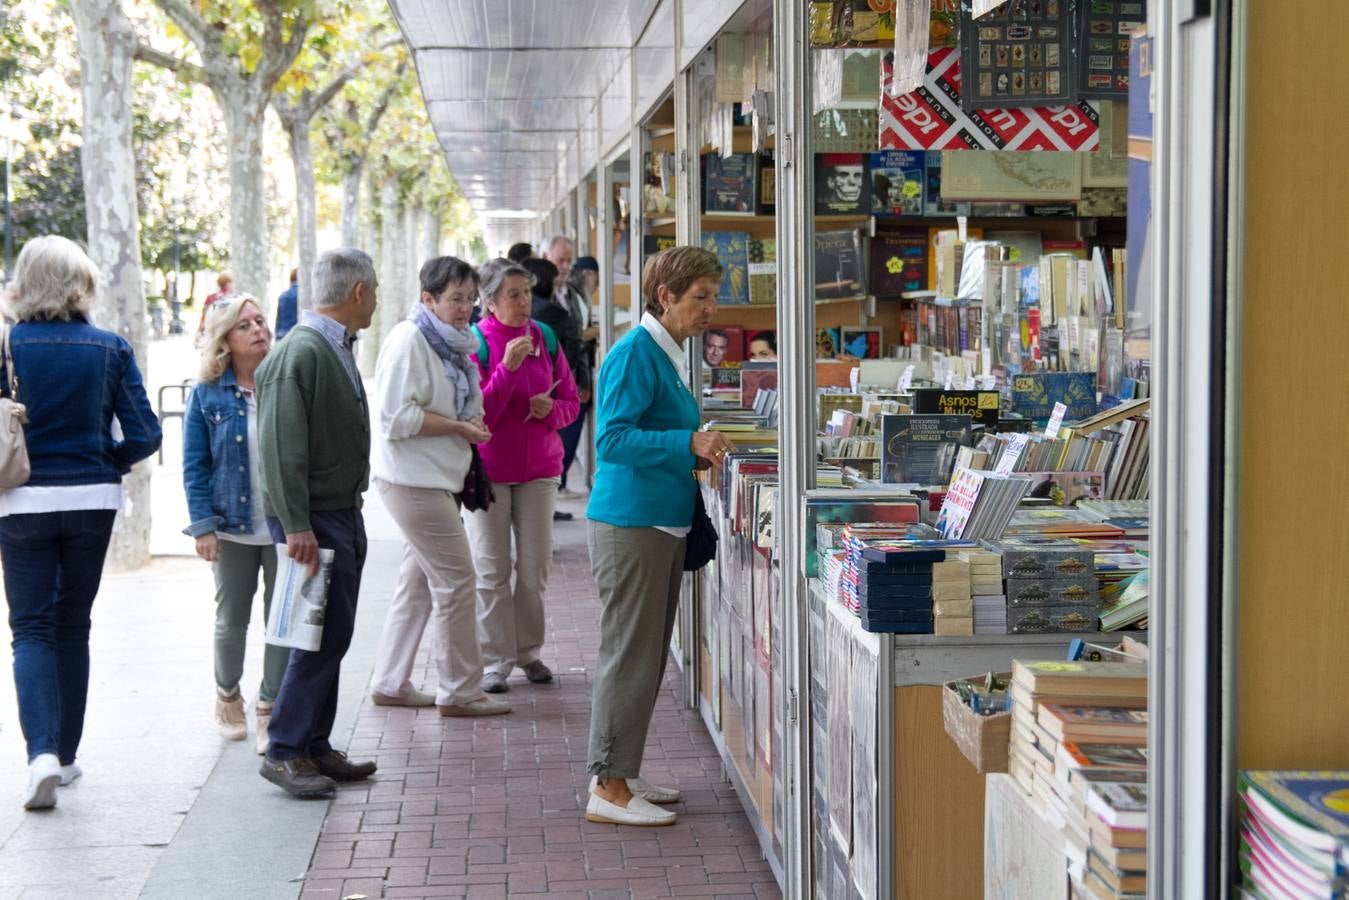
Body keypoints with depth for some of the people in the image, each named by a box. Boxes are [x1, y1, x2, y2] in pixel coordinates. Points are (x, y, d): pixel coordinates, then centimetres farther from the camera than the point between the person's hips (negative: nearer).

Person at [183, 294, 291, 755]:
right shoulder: (207, 394, -2)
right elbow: (195, 466, 0)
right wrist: (204, 526, -8)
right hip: (233, 526, 0)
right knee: (231, 620, 12)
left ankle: (270, 706, 17)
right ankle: (228, 695, 35)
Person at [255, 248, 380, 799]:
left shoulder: (337, 349, 14)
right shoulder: (301, 352, -17)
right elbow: (282, 448, -21)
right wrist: (296, 526, -24)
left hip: (344, 513, 10)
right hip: (314, 520, -10)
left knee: (332, 637, 12)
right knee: (321, 637, -8)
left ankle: (315, 747, 20)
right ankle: (285, 752, 1)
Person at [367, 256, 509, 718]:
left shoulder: (451, 342, 15)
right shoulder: (409, 339, -14)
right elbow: (396, 416, -21)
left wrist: (471, 426, 6)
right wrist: (459, 427, -17)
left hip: (434, 478, 10)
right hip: (412, 479, -10)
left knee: (419, 581, 14)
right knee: (456, 578, -6)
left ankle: (389, 683, 23)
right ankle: (459, 691, 3)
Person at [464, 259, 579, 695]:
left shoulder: (545, 338, 3)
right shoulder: (476, 343, -9)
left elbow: (571, 403, 9)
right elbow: (477, 415, -13)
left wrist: (551, 409, -13)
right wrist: (507, 368, -23)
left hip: (538, 467, 3)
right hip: (488, 469, -3)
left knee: (535, 565, 5)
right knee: (491, 568, 0)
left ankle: (529, 652, 18)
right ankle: (495, 660, 8)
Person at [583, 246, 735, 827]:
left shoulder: (666, 355, 15)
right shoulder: (635, 353, -14)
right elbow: (611, 438, -23)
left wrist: (699, 452, 12)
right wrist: (689, 443, -28)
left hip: (662, 524, 10)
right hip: (630, 523, -10)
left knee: (647, 656, 14)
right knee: (630, 656, -5)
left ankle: (617, 775, 24)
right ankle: (609, 790, 2)